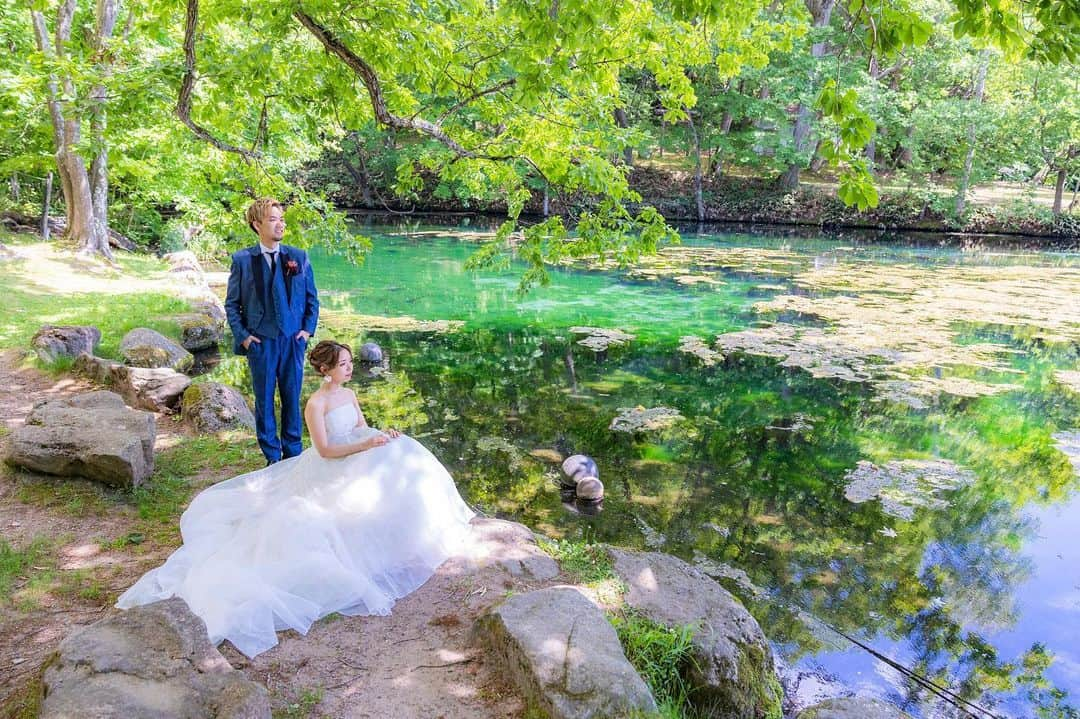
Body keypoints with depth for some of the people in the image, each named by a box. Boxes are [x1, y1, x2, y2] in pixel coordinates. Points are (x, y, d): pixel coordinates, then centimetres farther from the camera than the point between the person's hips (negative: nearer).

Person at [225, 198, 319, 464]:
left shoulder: (299, 257, 3)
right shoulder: (242, 260, -1)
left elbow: (312, 298, 10)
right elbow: (231, 304, 4)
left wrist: (308, 329, 0)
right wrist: (242, 336, -5)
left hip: (293, 339, 1)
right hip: (260, 341, -1)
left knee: (292, 398, 9)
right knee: (264, 400, 8)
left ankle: (293, 453, 23)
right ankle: (272, 456, 21)